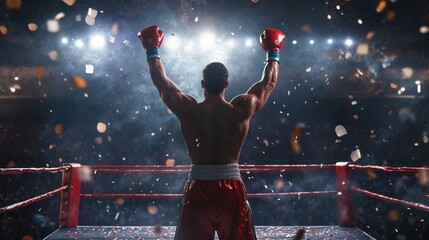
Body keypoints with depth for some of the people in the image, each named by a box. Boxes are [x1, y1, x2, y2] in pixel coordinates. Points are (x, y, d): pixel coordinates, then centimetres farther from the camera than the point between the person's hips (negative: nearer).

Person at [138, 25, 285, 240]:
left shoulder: (188, 110, -4)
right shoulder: (240, 111, -4)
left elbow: (161, 81, 11)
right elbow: (268, 83, 12)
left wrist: (152, 51, 27)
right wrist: (273, 53, 29)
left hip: (197, 190, 1)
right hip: (231, 191, 0)